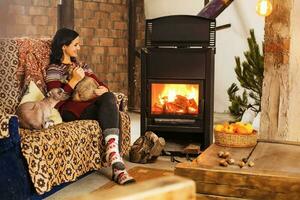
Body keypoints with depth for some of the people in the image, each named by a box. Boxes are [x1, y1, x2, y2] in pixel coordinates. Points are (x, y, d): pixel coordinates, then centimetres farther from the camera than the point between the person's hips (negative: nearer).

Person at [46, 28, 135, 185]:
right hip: (70, 110, -5)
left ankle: (114, 159, -44)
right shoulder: (54, 70, 7)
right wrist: (75, 80, -12)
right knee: (108, 109, -31)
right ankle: (115, 162, -40)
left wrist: (104, 90, -3)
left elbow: (100, 84, 22)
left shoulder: (81, 65, 28)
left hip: (90, 104, 5)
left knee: (109, 97, -31)